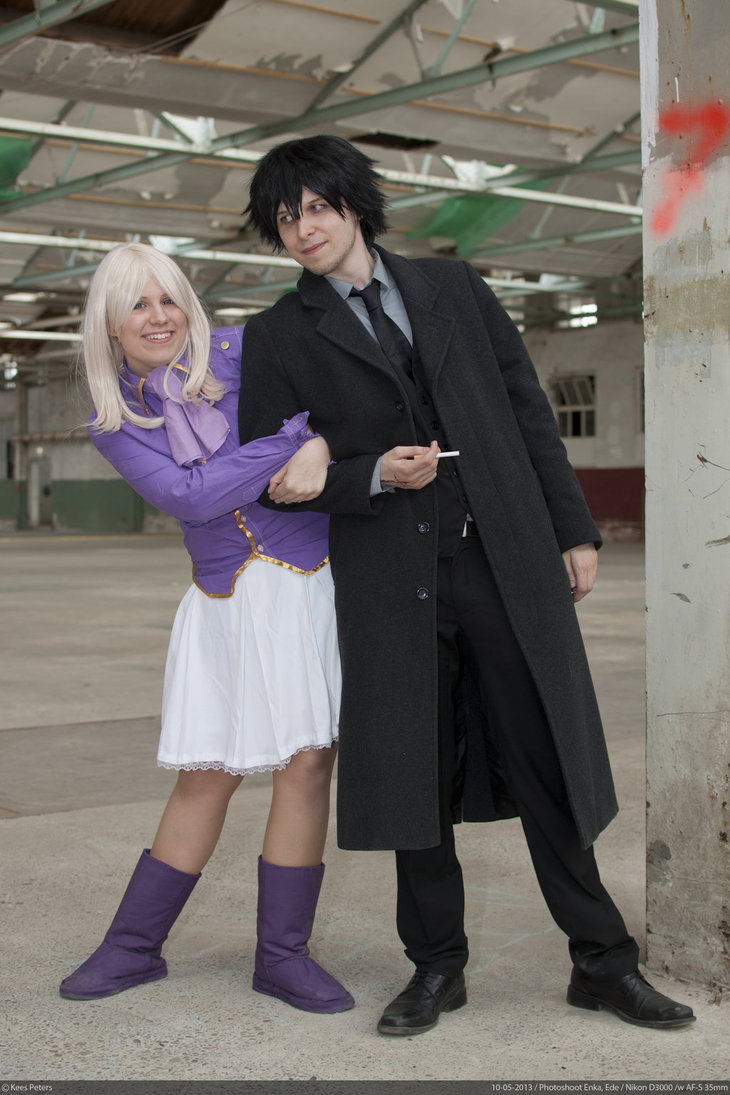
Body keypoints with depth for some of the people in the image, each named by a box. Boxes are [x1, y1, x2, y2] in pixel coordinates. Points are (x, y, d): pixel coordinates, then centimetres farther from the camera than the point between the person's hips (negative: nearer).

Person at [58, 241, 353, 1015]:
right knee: (204, 773, 4)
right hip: (227, 598, 1)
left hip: (313, 577, -1)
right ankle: (134, 948, 21)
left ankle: (282, 955, 9)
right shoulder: (113, 424, 2)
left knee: (306, 760, -4)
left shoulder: (238, 354, -1)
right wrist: (297, 434, -17)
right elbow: (190, 496, -13)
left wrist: (324, 444, -14)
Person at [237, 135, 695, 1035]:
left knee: (548, 763, 4)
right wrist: (374, 475, -12)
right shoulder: (278, 335, 7)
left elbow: (529, 411, 11)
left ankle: (602, 961, 17)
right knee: (416, 776, 4)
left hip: (508, 558, 1)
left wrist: (572, 529, 6)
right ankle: (437, 967, 21)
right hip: (392, 580, -1)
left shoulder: (454, 288, 12)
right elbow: (273, 479, 4)